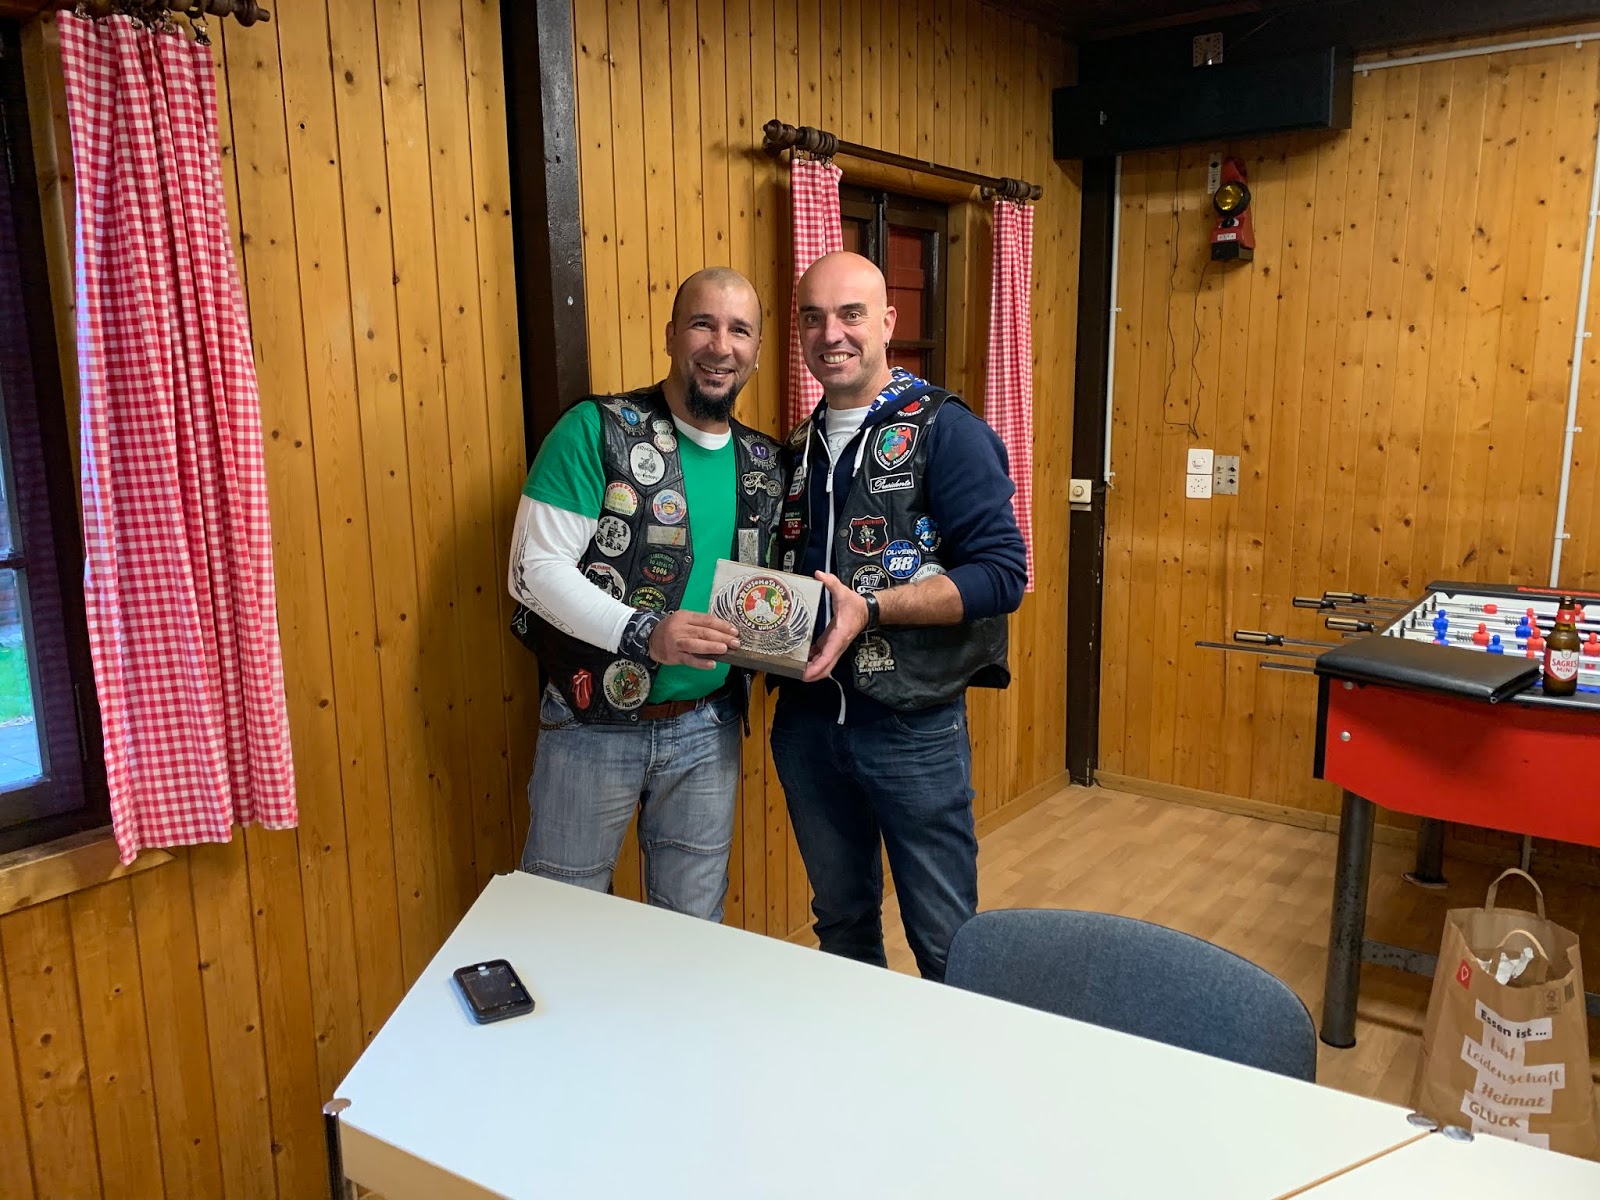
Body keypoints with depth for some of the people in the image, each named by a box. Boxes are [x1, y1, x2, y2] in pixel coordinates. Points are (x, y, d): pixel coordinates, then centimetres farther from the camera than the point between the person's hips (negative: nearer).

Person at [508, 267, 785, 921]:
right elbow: (535, 568, -16)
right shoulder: (598, 430, -12)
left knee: (694, 921, 19)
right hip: (594, 724, -4)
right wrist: (644, 634, -28)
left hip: (708, 726, 5)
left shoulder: (765, 463, 6)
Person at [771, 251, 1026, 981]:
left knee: (945, 942, 8)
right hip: (807, 719, 6)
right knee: (840, 921, 21)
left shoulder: (944, 429, -9)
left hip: (912, 723, -6)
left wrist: (871, 607, -25)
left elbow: (1002, 573, -16)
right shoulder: (799, 446, 10)